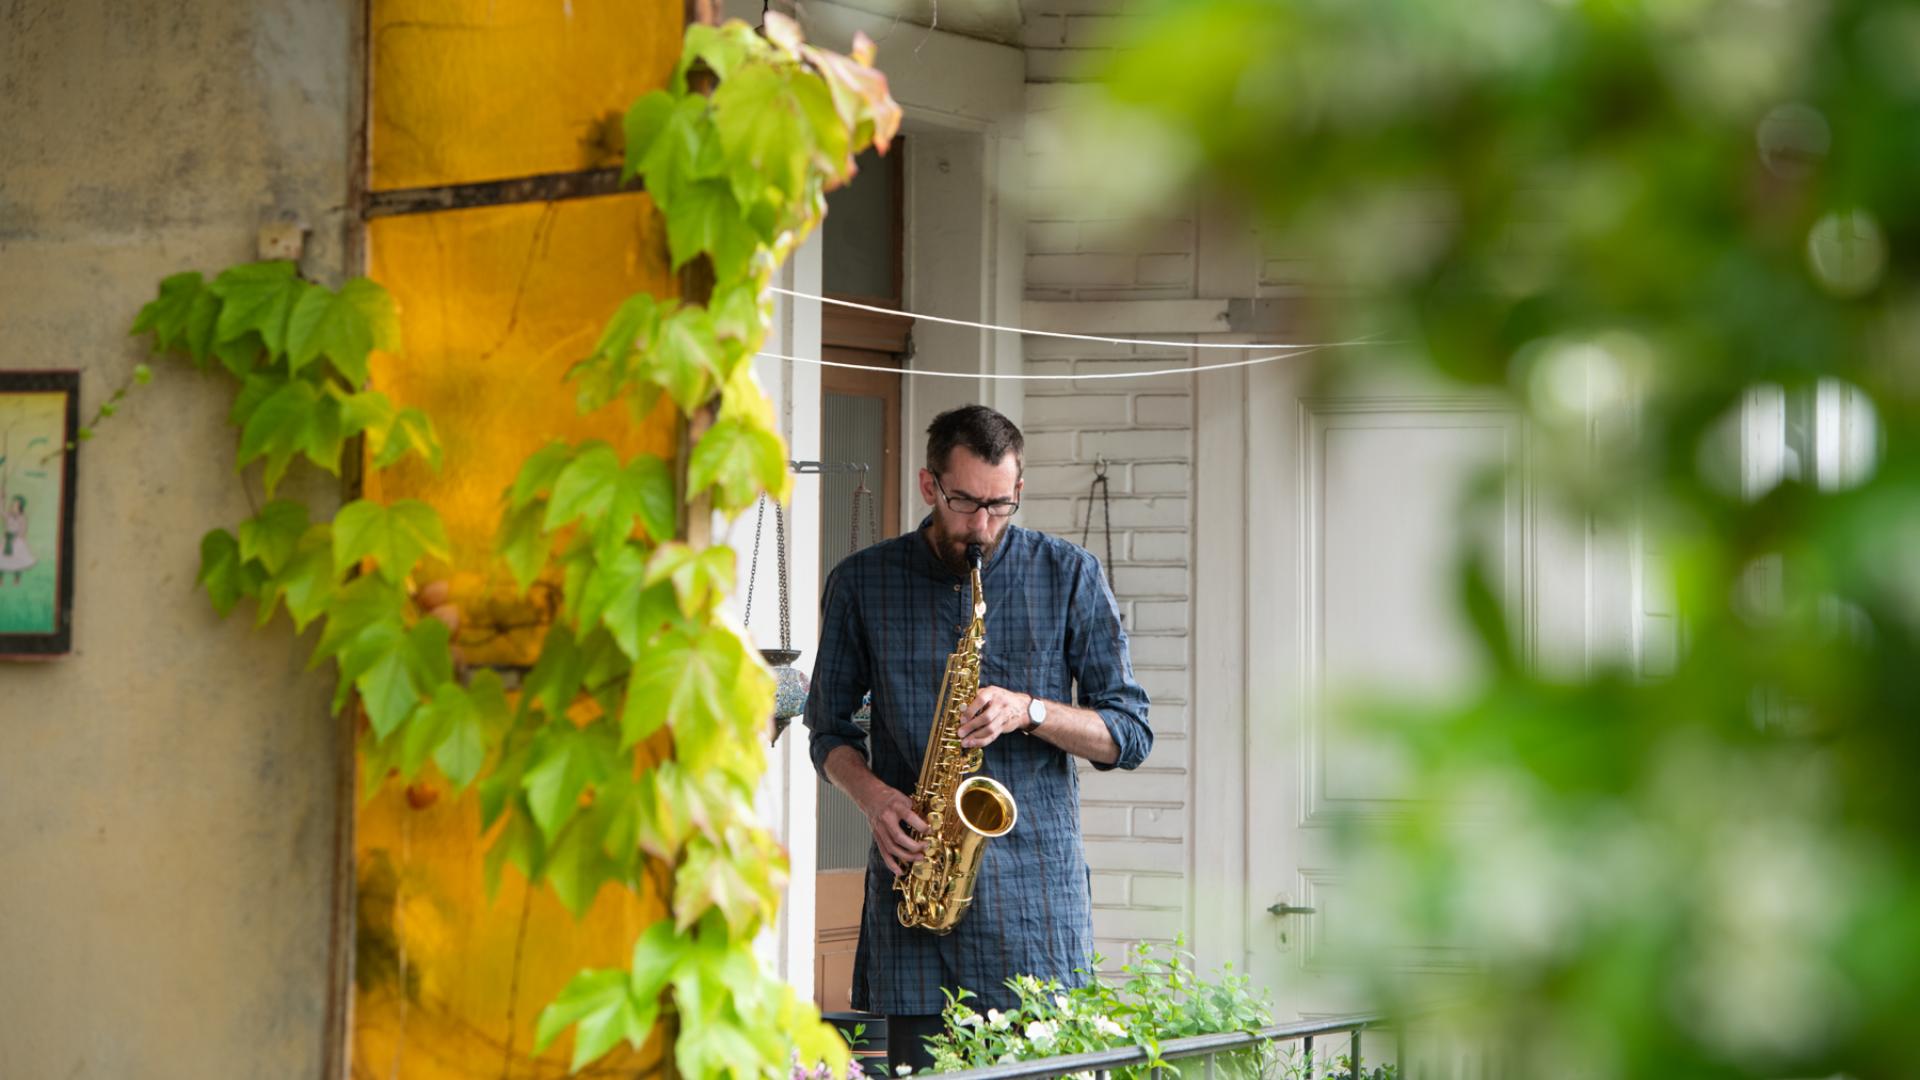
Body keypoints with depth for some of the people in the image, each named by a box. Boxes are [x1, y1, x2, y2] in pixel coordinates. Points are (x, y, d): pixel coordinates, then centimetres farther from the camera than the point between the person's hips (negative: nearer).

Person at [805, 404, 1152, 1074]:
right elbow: (829, 728, 15)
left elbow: (1129, 733, 5)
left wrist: (1029, 711, -13)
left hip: (1036, 879, -1)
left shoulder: (1069, 577, 4)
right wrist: (874, 795, -6)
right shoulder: (861, 584, 7)